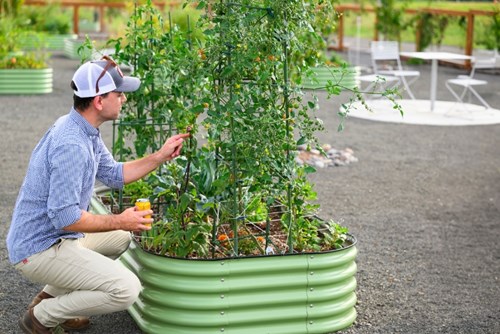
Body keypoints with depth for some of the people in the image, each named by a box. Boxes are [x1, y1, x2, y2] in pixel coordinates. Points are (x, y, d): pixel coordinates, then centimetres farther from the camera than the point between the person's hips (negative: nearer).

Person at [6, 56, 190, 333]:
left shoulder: (85, 131, 5)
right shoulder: (71, 145, -27)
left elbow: (114, 174, 18)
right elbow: (65, 217, -28)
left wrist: (160, 156, 9)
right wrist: (119, 221, -16)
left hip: (56, 236, 10)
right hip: (39, 249, -10)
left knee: (122, 237, 26)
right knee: (126, 289, -19)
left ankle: (51, 295, 19)